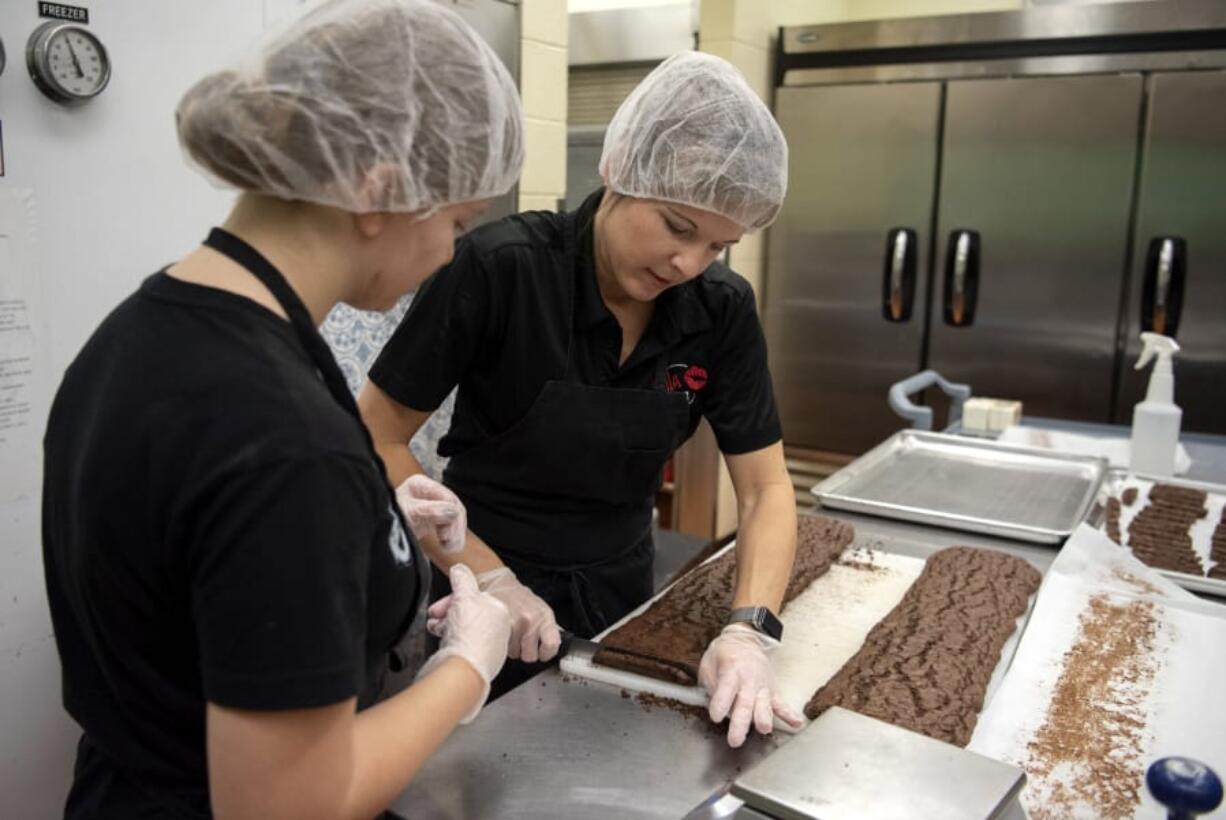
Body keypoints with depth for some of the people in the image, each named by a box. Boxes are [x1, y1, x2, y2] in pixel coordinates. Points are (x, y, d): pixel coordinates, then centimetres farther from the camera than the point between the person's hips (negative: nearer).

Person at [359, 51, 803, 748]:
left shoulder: (722, 312, -11)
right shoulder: (500, 268, -24)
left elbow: (766, 488, -8)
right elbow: (375, 441, -18)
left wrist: (751, 630, -23)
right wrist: (488, 578, -23)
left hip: (622, 593, 4)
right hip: (492, 601, -4)